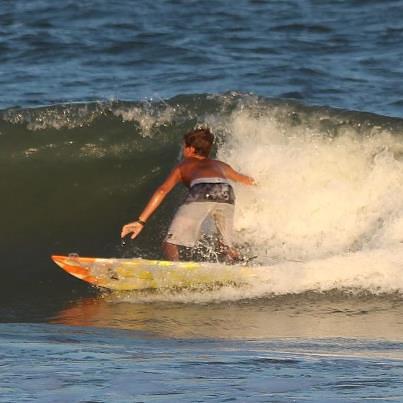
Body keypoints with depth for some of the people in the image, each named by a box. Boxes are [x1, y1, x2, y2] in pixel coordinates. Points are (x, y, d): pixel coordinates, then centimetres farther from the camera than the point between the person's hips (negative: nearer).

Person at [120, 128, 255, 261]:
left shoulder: (183, 166, 32)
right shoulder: (220, 166, 41)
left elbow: (162, 191, 17)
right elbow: (242, 179, 61)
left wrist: (141, 221, 11)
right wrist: (250, 181, 86)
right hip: (226, 193, 3)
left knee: (170, 245, -1)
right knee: (227, 245, 25)